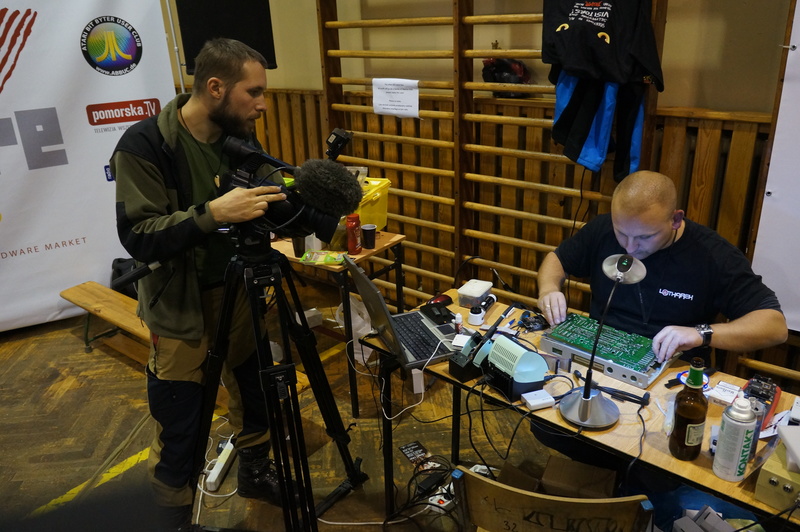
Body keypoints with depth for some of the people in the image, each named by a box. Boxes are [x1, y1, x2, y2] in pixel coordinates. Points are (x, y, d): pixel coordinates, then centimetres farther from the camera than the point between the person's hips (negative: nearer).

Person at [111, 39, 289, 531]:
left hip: (239, 292, 6)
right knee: (179, 435, 3)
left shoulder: (240, 137, -2)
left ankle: (257, 473, 47)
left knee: (255, 397, 20)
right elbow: (138, 238, -23)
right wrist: (212, 213, -36)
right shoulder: (144, 144, -19)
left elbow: (262, 205, 7)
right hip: (181, 309, -5)